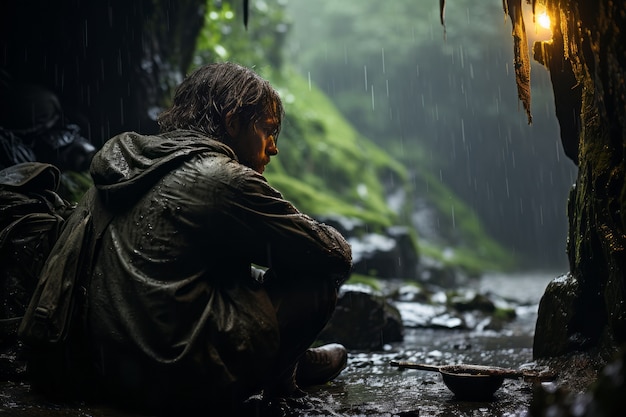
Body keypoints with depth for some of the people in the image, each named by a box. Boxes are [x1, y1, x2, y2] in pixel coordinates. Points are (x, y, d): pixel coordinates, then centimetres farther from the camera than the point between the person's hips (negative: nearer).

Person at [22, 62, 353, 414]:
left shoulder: (129, 161, 10)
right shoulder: (224, 178, -14)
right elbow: (337, 256, -7)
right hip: (180, 381, -9)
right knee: (318, 277, 2)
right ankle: (280, 375, 22)